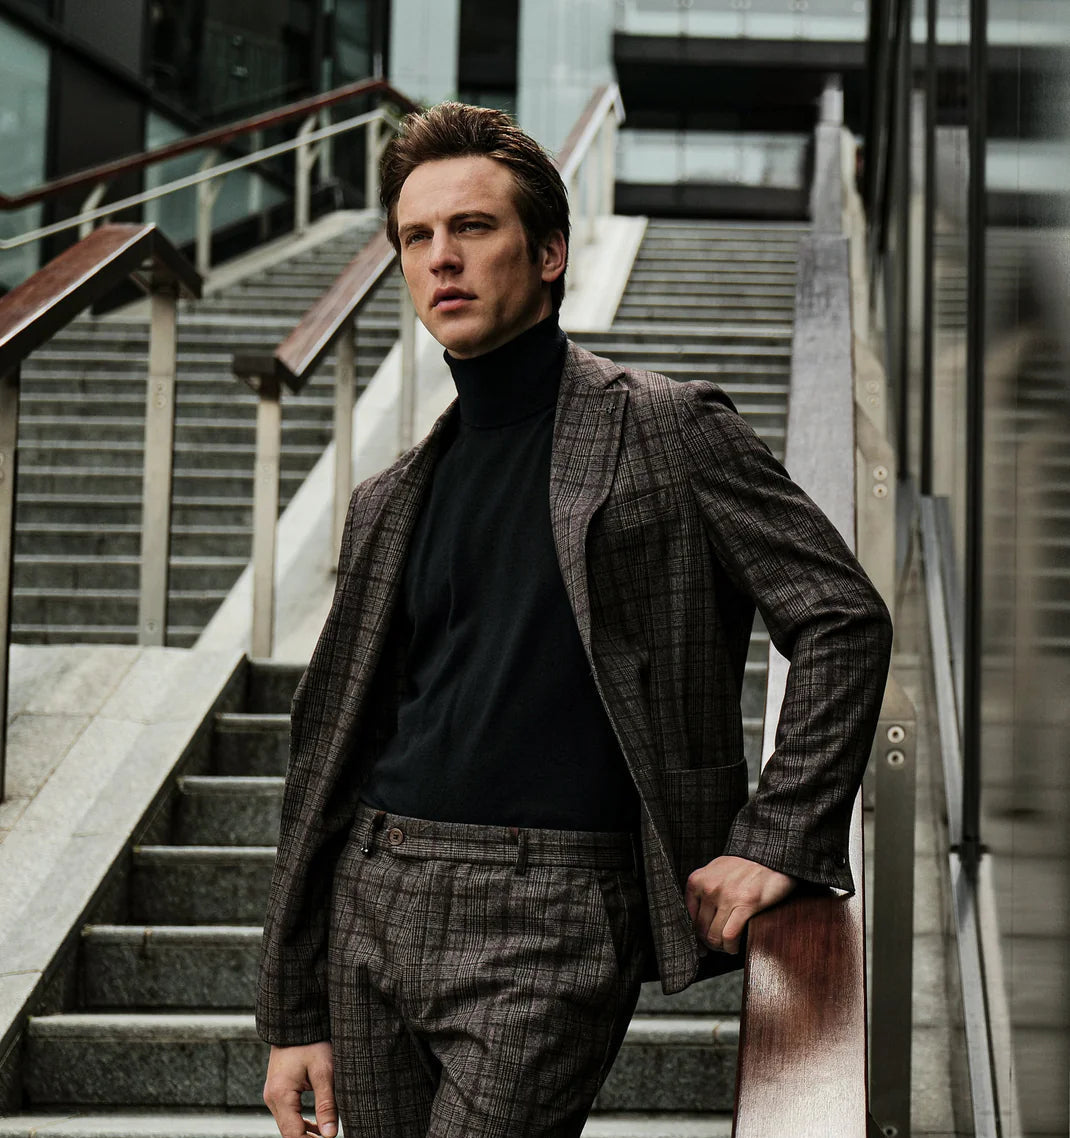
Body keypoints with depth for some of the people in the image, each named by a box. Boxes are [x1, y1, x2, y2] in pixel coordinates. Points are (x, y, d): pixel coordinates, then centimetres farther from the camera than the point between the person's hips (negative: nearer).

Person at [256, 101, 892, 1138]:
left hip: (549, 915, -5)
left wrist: (775, 841, -10)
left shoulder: (667, 432, 0)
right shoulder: (388, 504, 14)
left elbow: (845, 623, -1)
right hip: (376, 900, 6)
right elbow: (324, 754, 15)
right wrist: (293, 1013, 13)